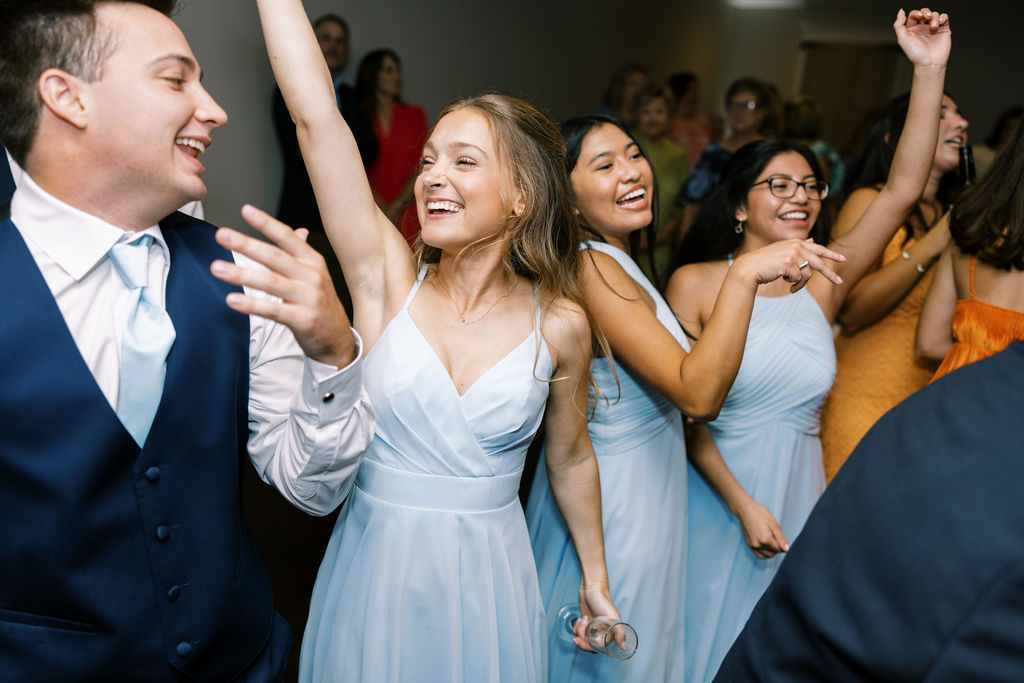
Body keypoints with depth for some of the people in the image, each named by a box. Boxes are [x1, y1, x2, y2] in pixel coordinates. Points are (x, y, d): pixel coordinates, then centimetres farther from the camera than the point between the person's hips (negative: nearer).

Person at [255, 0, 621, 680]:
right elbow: (314, 113, -20)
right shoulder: (389, 278, -11)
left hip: (487, 575, 0)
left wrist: (595, 579, 15)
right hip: (376, 564, 0)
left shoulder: (560, 325, -9)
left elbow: (570, 456, 5)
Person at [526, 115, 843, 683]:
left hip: (643, 483, 9)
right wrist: (743, 274, -35)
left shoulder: (614, 261, 7)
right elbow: (698, 395, -30)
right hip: (616, 495, -9)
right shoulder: (591, 267, -23)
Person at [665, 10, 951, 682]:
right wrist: (742, 503, -15)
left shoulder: (823, 284, -1)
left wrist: (930, 71, -16)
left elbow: (901, 193, -10)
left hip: (798, 485, 3)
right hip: (716, 486, -3)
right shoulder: (696, 283, -11)